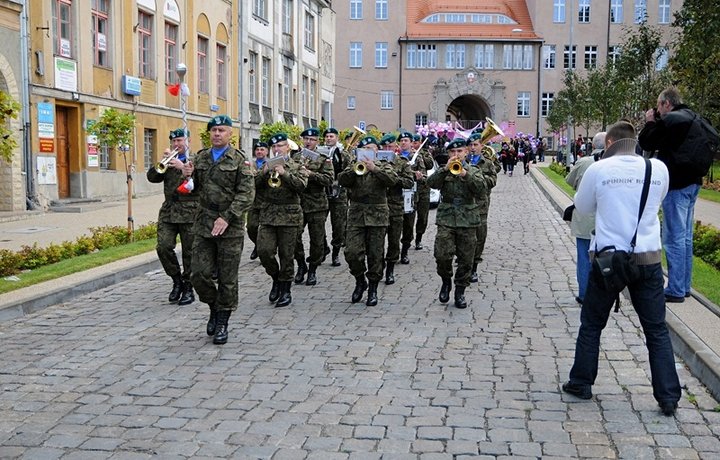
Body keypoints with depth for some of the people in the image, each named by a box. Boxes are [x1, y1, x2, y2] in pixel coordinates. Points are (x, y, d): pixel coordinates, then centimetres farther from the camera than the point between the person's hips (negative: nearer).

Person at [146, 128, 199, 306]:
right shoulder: (169, 161, 16)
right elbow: (152, 177, 5)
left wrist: (183, 167, -20)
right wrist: (162, 162, -8)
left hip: (190, 211, -4)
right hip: (168, 211, 4)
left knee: (189, 252, 1)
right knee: (163, 247, -8)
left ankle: (188, 289, 13)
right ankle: (177, 280, 12)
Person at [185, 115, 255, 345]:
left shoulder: (239, 160, -3)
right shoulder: (200, 157, 12)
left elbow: (247, 195, -9)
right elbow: (194, 189, 20)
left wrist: (227, 218, -18)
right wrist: (189, 176, -3)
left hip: (230, 227, -4)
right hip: (203, 225, 4)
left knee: (227, 278, 2)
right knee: (199, 274, 0)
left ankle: (222, 322, 16)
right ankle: (214, 308, 26)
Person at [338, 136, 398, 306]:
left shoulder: (383, 165, 8)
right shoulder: (354, 165, 12)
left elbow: (393, 179, -13)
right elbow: (341, 180, -5)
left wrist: (375, 169, -22)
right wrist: (354, 170, -20)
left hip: (377, 215, -1)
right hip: (356, 214, 1)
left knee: (375, 254, 2)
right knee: (352, 252, -8)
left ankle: (373, 289, 15)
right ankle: (360, 281, 17)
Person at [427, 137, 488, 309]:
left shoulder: (474, 171, 9)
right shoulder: (444, 171, 11)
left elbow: (482, 191, -8)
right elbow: (432, 183, -9)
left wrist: (466, 175, -18)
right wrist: (445, 169, -19)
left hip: (468, 220, 0)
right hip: (446, 219, 0)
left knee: (465, 259, 3)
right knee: (442, 255, -15)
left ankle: (460, 292, 17)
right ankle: (446, 281, 13)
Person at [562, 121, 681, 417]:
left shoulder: (598, 169, -8)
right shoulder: (658, 168, -2)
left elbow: (583, 207, 6)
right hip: (648, 258, 2)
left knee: (591, 324, 16)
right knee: (657, 330, 10)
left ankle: (581, 383, 24)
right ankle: (668, 397, 12)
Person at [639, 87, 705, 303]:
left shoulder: (670, 119, -15)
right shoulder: (692, 118, 13)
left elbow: (646, 143, -8)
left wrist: (650, 122, 6)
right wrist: (657, 122, 13)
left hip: (676, 184, -9)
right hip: (692, 182, 9)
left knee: (674, 238, -5)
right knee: (685, 237, 15)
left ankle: (675, 290, -2)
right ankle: (684, 286, 22)